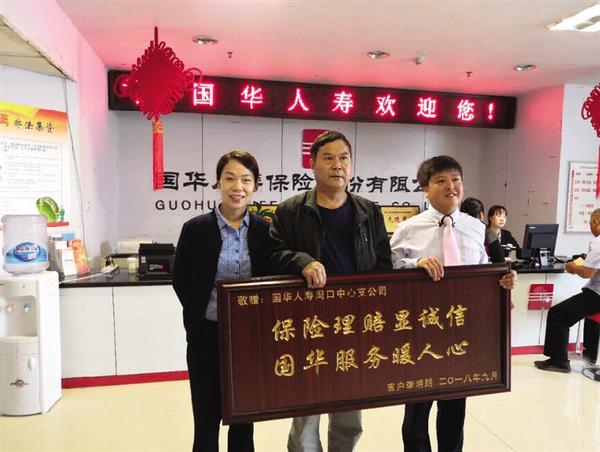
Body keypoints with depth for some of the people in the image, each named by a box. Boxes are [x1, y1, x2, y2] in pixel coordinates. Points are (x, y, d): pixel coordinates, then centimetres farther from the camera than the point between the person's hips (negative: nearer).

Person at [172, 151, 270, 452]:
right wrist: (201, 315, 1)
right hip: (208, 336, -1)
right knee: (207, 420, 12)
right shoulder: (195, 228, -8)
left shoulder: (265, 230, -3)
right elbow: (181, 282, 1)